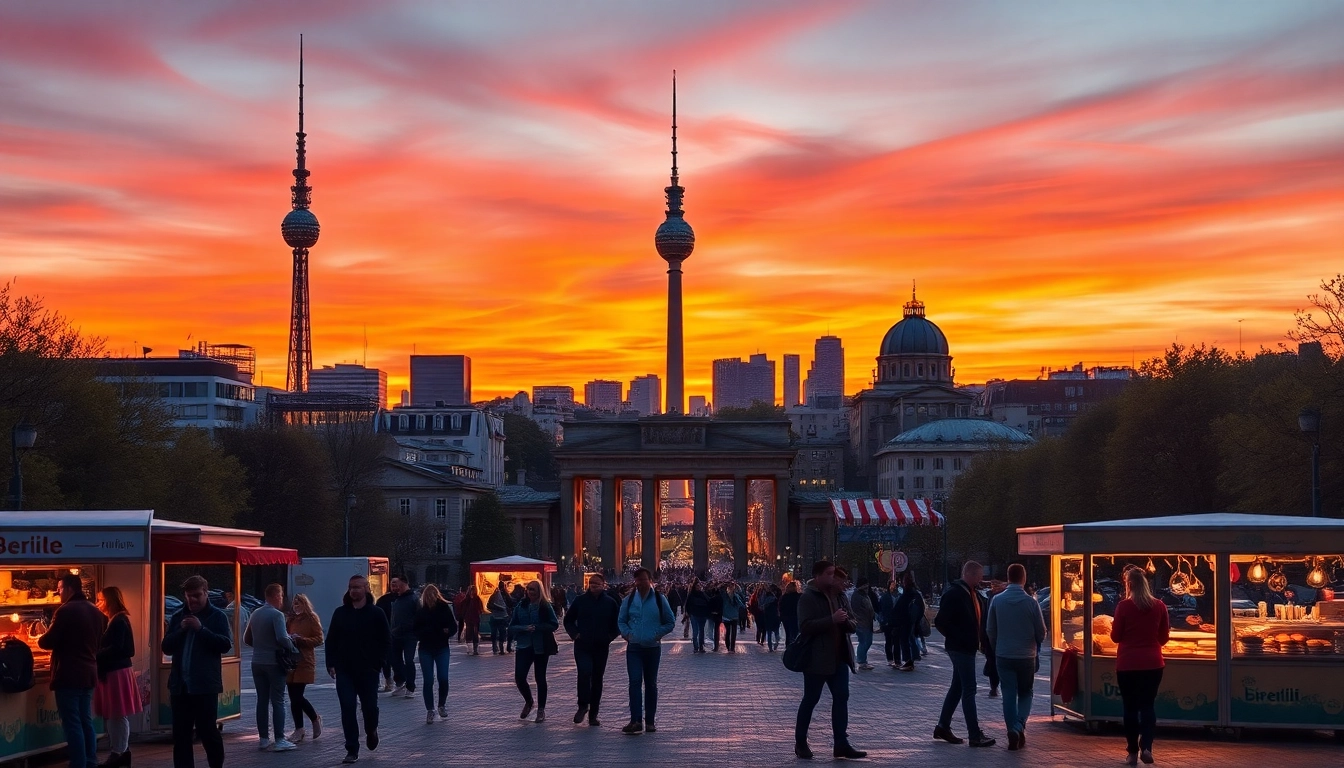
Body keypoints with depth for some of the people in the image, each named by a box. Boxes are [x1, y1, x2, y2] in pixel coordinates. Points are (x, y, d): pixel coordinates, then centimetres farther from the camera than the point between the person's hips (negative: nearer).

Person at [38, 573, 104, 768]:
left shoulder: (66, 611, -15)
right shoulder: (95, 611, 12)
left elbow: (47, 642, -12)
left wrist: (39, 639, 9)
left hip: (68, 674, -8)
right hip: (88, 672, 8)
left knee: (72, 724, -6)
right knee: (86, 721, 13)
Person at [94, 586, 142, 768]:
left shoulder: (118, 622, -14)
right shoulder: (115, 621, 15)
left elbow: (115, 649, -21)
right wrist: (95, 653, 3)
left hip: (117, 672, -10)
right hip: (114, 671, 10)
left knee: (117, 715, -6)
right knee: (116, 715, 11)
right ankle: (122, 751, 15)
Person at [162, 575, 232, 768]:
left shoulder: (217, 616, -1)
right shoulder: (178, 617, 12)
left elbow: (226, 644, -11)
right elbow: (166, 647, 8)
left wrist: (201, 629, -18)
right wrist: (181, 630, -8)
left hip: (205, 685, -5)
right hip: (180, 684, 5)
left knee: (207, 731, -1)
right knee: (180, 734, 5)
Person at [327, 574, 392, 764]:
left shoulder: (376, 613, -1)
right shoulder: (340, 613, 6)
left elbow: (386, 641, 0)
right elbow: (331, 640, 9)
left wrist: (378, 662, -8)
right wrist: (331, 663, -1)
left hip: (368, 671, -2)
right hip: (344, 671, 2)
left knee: (369, 706, 5)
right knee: (347, 709, -3)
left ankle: (371, 731, 38)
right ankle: (352, 750, 2)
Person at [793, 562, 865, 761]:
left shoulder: (837, 595, 15)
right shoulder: (808, 598, -8)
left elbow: (851, 625, 18)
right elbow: (805, 626, -22)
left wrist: (847, 621, -6)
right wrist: (832, 620, -27)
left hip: (839, 657, 7)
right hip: (817, 659, -7)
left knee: (841, 698, 1)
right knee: (810, 700, 1)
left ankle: (842, 744, 4)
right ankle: (800, 743, 11)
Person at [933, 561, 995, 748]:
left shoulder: (973, 594, 13)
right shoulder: (953, 593, -15)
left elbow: (980, 619, 22)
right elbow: (941, 622, -19)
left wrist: (979, 639, 6)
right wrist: (958, 638, -17)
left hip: (968, 648, 9)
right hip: (960, 648, -9)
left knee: (957, 687, 15)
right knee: (969, 689, -8)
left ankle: (943, 727, 24)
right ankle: (975, 735, -6)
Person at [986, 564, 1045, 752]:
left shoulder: (997, 600, -6)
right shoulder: (1031, 602, -10)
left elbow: (990, 629, 2)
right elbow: (1041, 632, -4)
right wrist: (1035, 646, 18)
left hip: (1003, 656, 1)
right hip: (1027, 656, -1)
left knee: (1009, 694, 7)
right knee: (1025, 694, 13)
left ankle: (1013, 731, -2)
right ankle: (1019, 725, -5)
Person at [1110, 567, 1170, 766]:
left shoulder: (1124, 606, -10)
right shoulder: (1159, 606, -1)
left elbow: (1115, 636, -3)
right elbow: (1164, 637, 6)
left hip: (1128, 664, -2)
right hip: (1152, 663, 2)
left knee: (1131, 707, 8)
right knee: (1147, 705, 10)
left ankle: (1132, 752, 9)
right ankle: (1146, 746, -10)